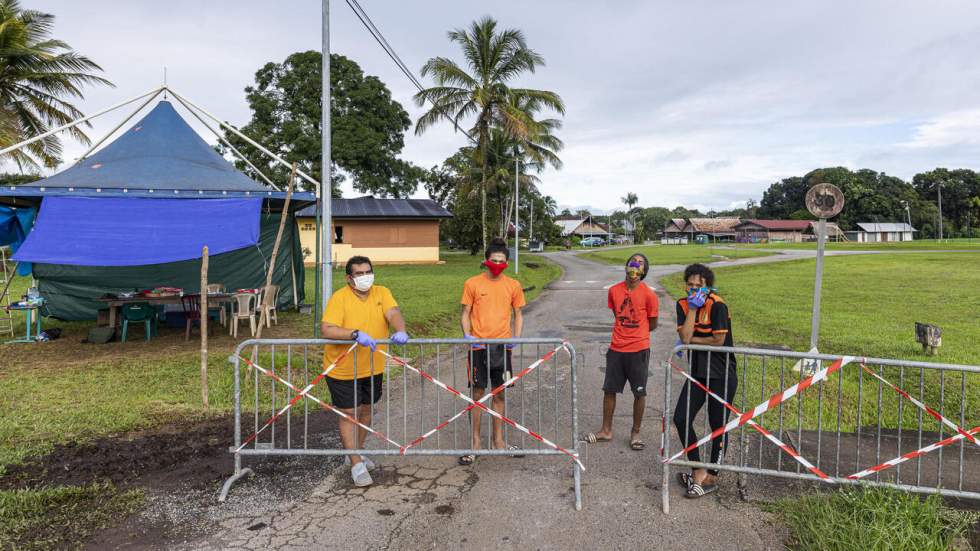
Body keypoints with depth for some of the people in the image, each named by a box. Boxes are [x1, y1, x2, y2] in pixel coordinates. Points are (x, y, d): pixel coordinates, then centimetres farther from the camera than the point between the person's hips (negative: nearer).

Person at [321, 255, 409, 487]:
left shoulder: (381, 293, -2)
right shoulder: (339, 298, -16)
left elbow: (393, 314, -18)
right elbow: (327, 330, -27)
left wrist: (400, 331, -40)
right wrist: (356, 334, -40)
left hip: (373, 368, 5)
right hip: (343, 370, -5)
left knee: (366, 409, 19)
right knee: (350, 415, 0)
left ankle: (356, 452, 39)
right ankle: (356, 465, 10)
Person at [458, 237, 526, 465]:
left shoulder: (513, 285, 4)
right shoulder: (472, 284, -3)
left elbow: (517, 314, 11)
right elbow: (465, 314, 2)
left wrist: (516, 338, -3)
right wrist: (467, 334, -14)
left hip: (502, 346, 2)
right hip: (478, 346, -2)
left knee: (499, 394, 11)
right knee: (478, 394, 3)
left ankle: (498, 441, 25)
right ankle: (475, 443, 15)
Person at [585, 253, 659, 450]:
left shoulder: (648, 295, -9)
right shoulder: (614, 290, 1)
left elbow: (652, 324, 3)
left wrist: (634, 332, 10)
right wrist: (625, 331, 6)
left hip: (638, 350, -3)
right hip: (616, 350, 3)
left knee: (639, 393, 7)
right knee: (609, 390, 10)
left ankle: (635, 433, 24)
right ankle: (606, 431, 24)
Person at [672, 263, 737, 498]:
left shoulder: (717, 306, -16)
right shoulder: (684, 304, 1)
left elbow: (718, 340, -19)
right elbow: (685, 337, -11)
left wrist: (692, 340, -8)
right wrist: (692, 308, -14)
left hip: (721, 375, -6)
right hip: (698, 372, 6)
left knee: (718, 426, 5)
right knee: (681, 419, 1)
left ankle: (711, 477, 21)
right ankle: (698, 470, 17)